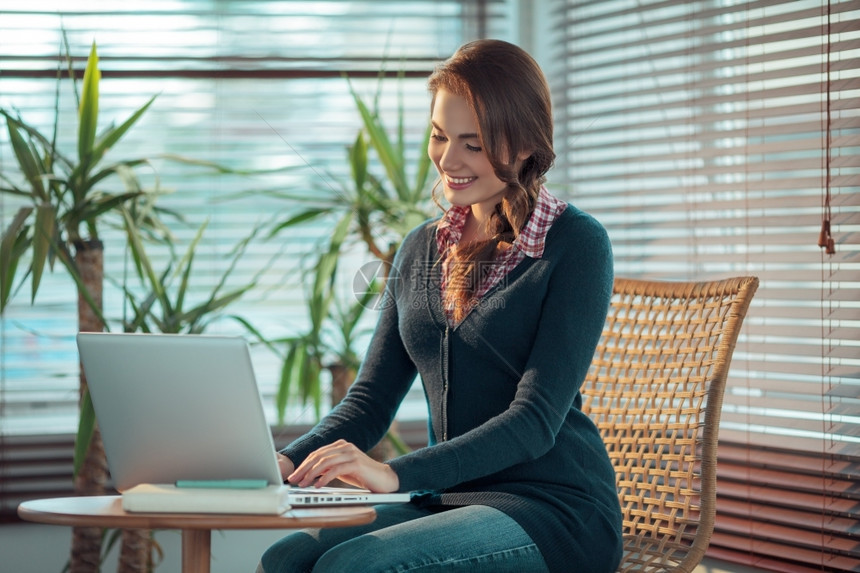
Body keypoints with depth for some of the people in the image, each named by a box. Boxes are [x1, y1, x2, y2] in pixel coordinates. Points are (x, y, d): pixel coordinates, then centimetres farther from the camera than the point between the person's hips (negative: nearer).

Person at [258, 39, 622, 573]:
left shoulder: (576, 244, -6)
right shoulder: (423, 248, 14)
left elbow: (537, 419, -15)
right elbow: (371, 399, 12)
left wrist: (396, 473, -27)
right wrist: (290, 461, -9)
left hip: (555, 509, -6)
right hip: (447, 503, 6)